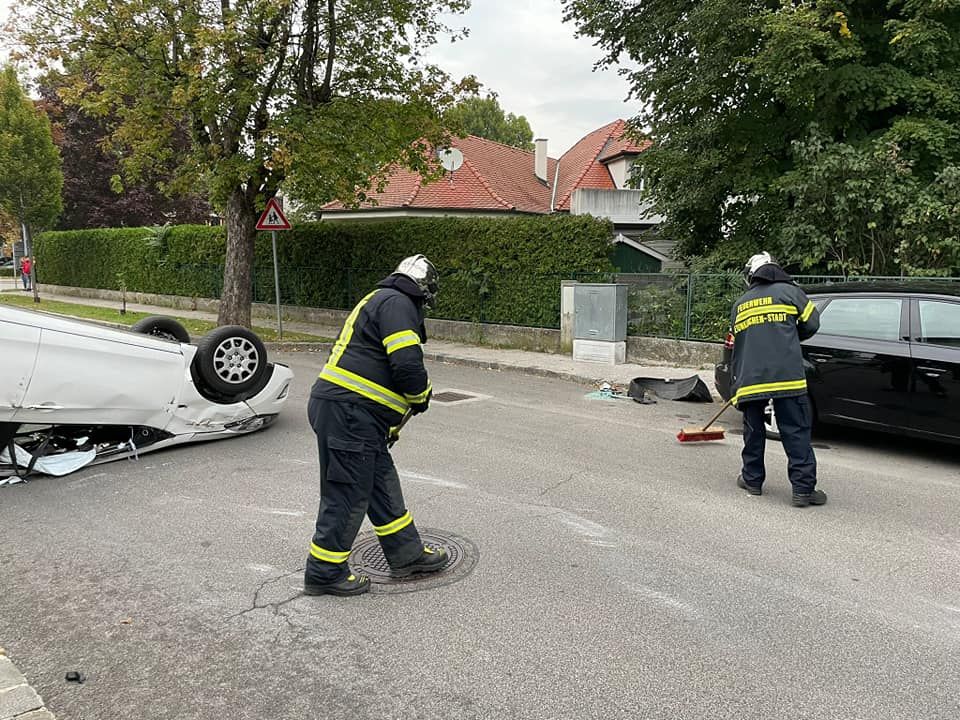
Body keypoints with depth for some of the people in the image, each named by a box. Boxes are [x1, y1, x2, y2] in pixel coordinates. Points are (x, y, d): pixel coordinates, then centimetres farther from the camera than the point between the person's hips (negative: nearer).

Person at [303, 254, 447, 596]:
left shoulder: (380, 300, 24)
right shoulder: (397, 303, -9)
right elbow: (407, 364, -21)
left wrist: (389, 425, 32)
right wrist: (421, 396, 0)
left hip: (351, 413, 11)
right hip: (347, 412, -11)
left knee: (382, 482, 18)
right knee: (348, 493, 1)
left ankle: (407, 553, 30)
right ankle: (325, 572, 15)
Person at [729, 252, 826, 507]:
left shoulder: (739, 305, 19)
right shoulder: (789, 291, 6)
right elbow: (811, 323, 7)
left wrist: (735, 385, 29)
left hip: (749, 379, 4)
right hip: (787, 377, -3)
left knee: (753, 430, 16)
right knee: (796, 433, 0)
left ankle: (752, 479, 24)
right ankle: (804, 489, 0)